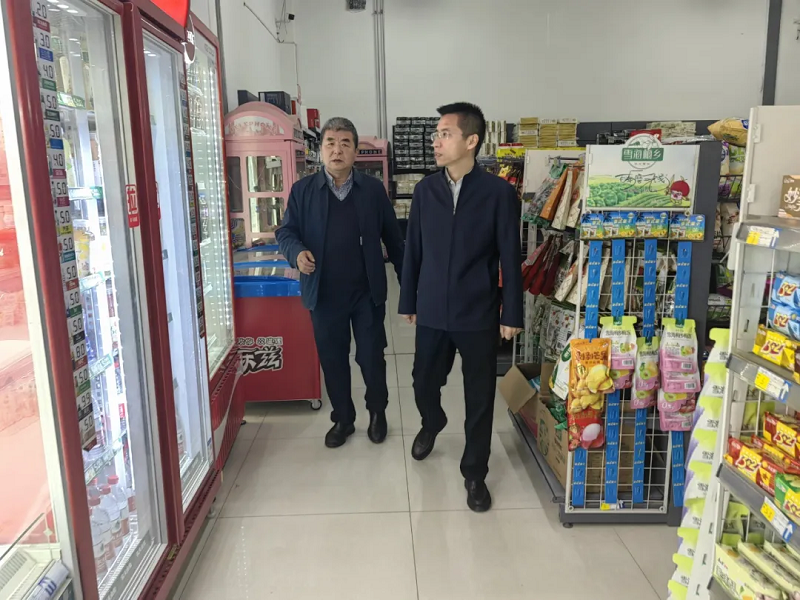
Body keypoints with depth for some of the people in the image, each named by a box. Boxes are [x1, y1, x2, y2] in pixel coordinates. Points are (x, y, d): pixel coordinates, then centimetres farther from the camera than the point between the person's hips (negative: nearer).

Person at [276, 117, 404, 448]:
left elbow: (393, 237, 4)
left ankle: (377, 412, 33)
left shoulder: (374, 189, 2)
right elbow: (286, 232, 3)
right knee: (332, 359, 12)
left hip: (367, 292, -1)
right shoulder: (302, 190, 1)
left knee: (371, 356, 9)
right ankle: (342, 418, 31)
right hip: (324, 293, 1)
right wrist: (297, 252, -20)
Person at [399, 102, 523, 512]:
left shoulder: (499, 193, -7)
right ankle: (432, 424, 51)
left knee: (479, 396, 8)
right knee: (424, 383, 16)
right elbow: (413, 250, 7)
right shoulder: (426, 190, 2)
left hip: (479, 314, -2)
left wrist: (512, 314, -5)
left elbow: (510, 257, -5)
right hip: (432, 311, 3)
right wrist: (408, 302, 9)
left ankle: (474, 472, 27)